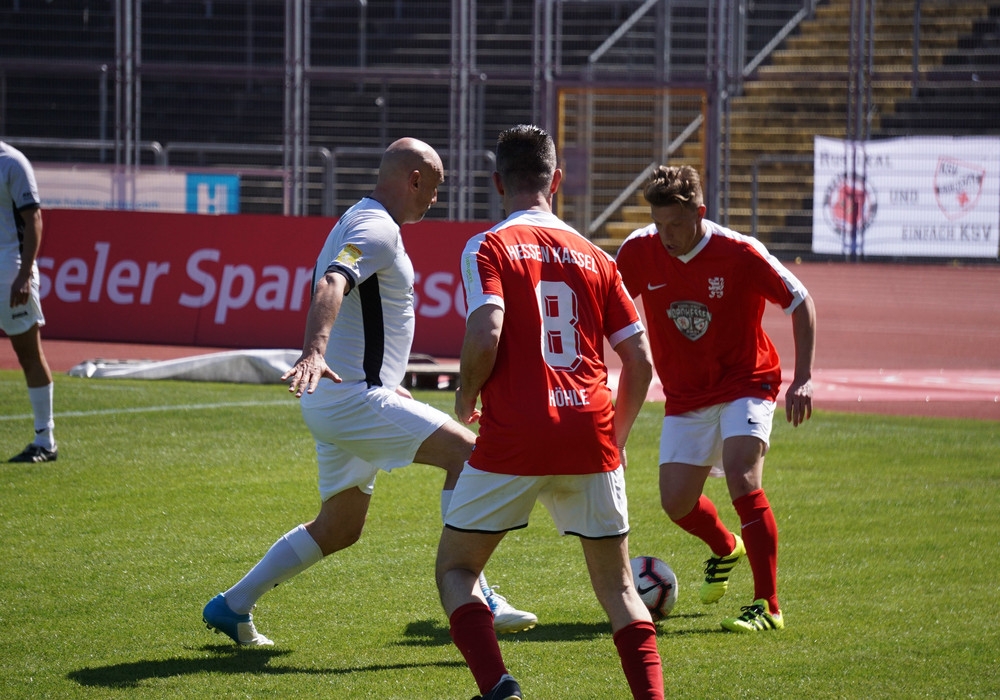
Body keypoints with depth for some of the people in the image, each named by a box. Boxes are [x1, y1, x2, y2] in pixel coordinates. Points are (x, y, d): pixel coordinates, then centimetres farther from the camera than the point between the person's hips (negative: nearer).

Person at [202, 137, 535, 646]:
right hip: (351, 397, -11)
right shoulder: (377, 230, -13)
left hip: (338, 398, 11)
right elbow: (331, 286, -32)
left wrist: (386, 387, 38)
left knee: (339, 528, 17)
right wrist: (314, 351, -49)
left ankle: (231, 607, 21)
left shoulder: (357, 222, 21)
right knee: (465, 450, -17)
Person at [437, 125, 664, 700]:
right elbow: (640, 362, 9)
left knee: (456, 568, 11)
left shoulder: (489, 248, -1)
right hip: (591, 437, 3)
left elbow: (486, 335, -16)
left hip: (514, 438, -3)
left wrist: (465, 401, 2)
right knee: (616, 583, 15)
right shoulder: (595, 257, 11)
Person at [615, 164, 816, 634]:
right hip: (685, 397, 4)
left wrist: (803, 379, -15)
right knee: (676, 504, 2)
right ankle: (725, 548, 38)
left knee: (742, 480, -24)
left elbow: (800, 302, -8)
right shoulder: (639, 252, -11)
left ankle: (768, 606, -19)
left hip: (745, 385, -4)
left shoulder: (740, 255, -19)